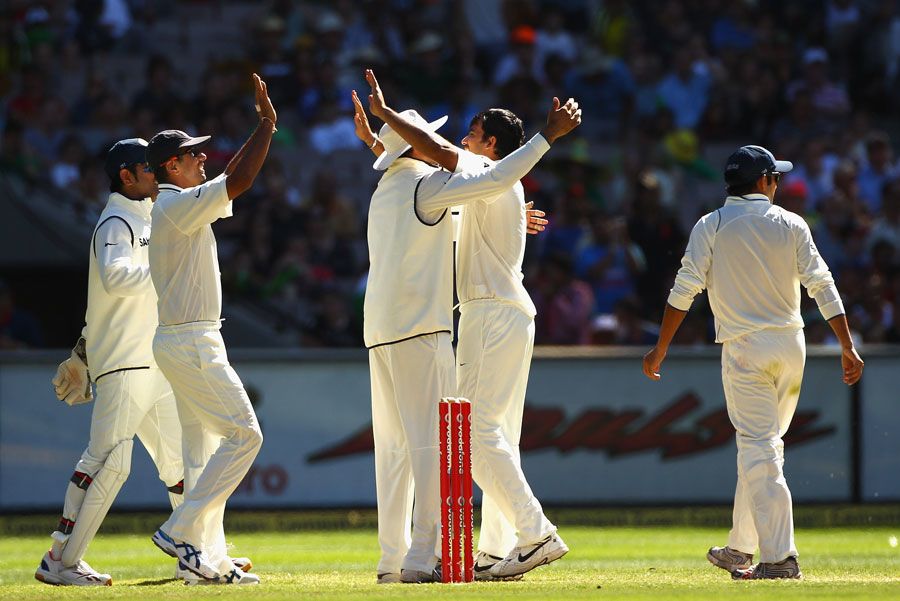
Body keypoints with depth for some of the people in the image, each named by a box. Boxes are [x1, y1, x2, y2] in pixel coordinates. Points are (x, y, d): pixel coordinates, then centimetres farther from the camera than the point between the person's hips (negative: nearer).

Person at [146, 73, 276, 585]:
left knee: (206, 446, 11)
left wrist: (263, 127, 17)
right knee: (245, 433, -11)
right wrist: (267, 125, -17)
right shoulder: (177, 205, -15)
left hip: (191, 343, 11)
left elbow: (230, 182, 25)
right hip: (190, 344, -11)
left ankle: (201, 556, 11)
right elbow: (239, 183, -24)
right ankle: (180, 532, -13)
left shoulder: (177, 206, 16)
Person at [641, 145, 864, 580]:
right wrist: (847, 347, -2)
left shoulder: (711, 226, -2)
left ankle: (780, 557, -14)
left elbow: (685, 289, -8)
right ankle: (740, 550, 25)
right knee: (762, 447, 16)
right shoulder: (791, 225, 3)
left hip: (745, 348, -3)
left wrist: (660, 349, -3)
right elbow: (822, 286, -3)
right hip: (791, 347, 3)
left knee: (759, 449, -5)